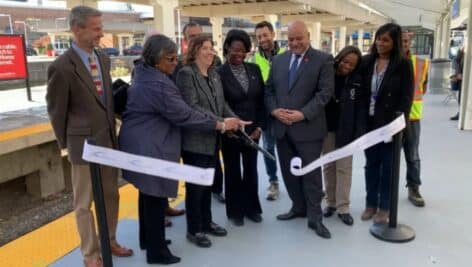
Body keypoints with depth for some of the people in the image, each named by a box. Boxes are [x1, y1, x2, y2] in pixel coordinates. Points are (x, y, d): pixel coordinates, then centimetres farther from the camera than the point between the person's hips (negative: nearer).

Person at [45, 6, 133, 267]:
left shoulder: (103, 59, 5)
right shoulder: (61, 67, -16)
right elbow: (57, 111, -6)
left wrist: (112, 131, 12)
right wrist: (66, 144, 2)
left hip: (109, 139, 7)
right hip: (84, 143, -6)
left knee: (111, 196, 18)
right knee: (84, 202, 9)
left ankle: (110, 241, 37)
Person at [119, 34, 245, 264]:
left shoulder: (144, 73, 6)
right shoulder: (158, 84, -25)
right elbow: (183, 114, -24)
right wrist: (220, 124, -19)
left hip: (143, 143, 10)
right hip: (150, 148, -10)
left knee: (148, 193, 20)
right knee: (156, 197, 0)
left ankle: (147, 238, 36)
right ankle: (156, 251, 14)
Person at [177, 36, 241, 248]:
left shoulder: (214, 75, 13)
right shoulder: (186, 73, -11)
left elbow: (222, 103, 13)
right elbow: (192, 107, -21)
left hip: (212, 139, 7)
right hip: (195, 139, -7)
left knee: (208, 183, 17)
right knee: (196, 185, 3)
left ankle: (206, 222, 32)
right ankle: (193, 230, 17)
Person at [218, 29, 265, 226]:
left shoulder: (254, 69, 2)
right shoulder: (219, 73, -11)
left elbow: (262, 99, 4)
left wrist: (259, 127, -2)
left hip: (253, 130, 4)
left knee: (251, 169, 15)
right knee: (233, 171, 11)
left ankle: (251, 208, 32)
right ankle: (235, 211, 27)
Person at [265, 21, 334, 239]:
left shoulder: (323, 60, -4)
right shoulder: (278, 60, 11)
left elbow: (325, 92, -11)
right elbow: (269, 89, 11)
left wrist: (303, 114, -20)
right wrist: (274, 110, -7)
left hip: (308, 127, -5)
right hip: (282, 127, 5)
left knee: (311, 173, 3)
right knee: (288, 171, 14)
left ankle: (315, 217, 16)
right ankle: (298, 207, 33)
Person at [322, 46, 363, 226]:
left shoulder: (357, 81, -5)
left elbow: (359, 108, -4)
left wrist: (357, 132, -10)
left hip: (345, 130, -1)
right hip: (327, 128, 1)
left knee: (344, 167, 2)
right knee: (328, 166, 10)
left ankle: (343, 207, 10)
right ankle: (331, 202, 23)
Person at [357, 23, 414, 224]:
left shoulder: (403, 64, -7)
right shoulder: (366, 62, 3)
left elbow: (407, 96, -8)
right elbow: (361, 91, 4)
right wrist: (361, 120, -3)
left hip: (391, 124, -3)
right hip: (369, 123, 3)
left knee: (388, 165, 7)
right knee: (371, 163, 12)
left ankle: (384, 207, 21)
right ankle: (371, 204, 26)